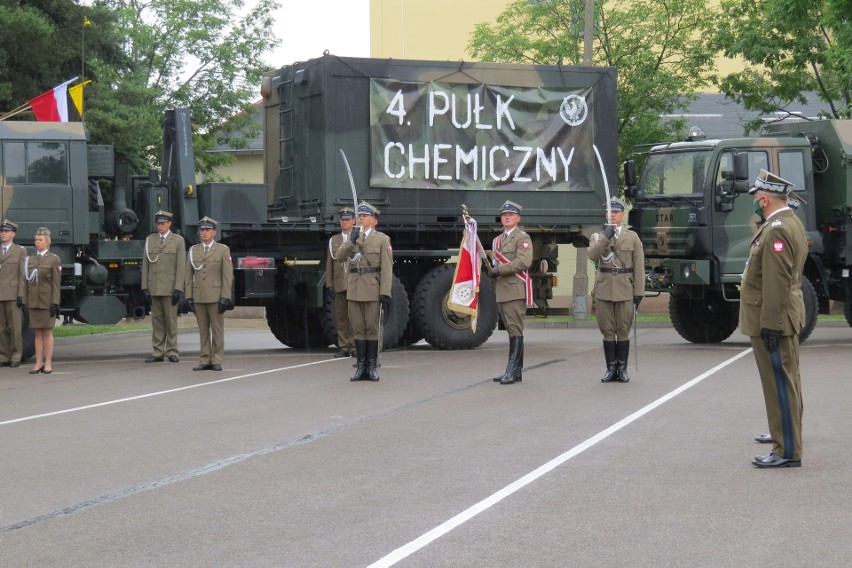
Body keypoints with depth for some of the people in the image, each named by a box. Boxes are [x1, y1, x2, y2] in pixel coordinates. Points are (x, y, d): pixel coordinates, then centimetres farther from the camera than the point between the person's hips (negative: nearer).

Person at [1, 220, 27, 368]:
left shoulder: (20, 251, 4)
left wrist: (21, 295, -8)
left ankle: (15, 357, 5)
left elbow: (23, 275, -1)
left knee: (14, 327, -1)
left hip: (13, 295, -3)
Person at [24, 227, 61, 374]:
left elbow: (56, 283, -6)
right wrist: (26, 301, 6)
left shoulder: (54, 259, -1)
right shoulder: (30, 259, 13)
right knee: (38, 333, 6)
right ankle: (39, 363, 8)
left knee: (47, 332, 0)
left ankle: (48, 363, 3)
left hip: (47, 301, -4)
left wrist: (55, 303, -12)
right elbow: (27, 282, 12)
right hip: (33, 301, 4)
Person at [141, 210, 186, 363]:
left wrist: (178, 289, -10)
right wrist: (145, 287, 3)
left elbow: (181, 266, -3)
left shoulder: (178, 241, 2)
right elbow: (145, 265, 11)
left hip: (170, 288, -3)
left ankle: (172, 351, 5)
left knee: (171, 320, -1)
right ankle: (158, 352, 8)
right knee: (156, 320, 5)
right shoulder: (150, 240, 12)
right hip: (154, 288, 3)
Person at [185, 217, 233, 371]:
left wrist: (225, 297, -9)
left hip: (215, 296, -3)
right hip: (198, 297, 3)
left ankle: (216, 360, 3)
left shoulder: (223, 250, 3)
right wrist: (189, 297, 4)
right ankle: (205, 360, 8)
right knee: (203, 330, 5)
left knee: (217, 329, -1)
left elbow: (228, 276, -1)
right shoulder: (193, 250, 12)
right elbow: (188, 276, 11)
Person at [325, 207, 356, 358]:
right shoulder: (333, 240, 17)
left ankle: (355, 347, -2)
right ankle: (344, 347, 8)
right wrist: (329, 283, 6)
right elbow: (330, 263, 15)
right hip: (339, 284, 3)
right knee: (341, 317, 3)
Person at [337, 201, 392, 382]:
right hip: (354, 290, 4)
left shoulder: (382, 239, 2)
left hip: (372, 289, -4)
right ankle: (361, 366, 8)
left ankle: (372, 366, 3)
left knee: (372, 327, -1)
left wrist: (385, 294, -13)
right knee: (358, 328, 4)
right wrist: (351, 241, -15)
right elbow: (340, 255, 1)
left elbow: (387, 268, -5)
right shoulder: (353, 237, 17)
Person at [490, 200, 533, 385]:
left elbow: (524, 262, -16)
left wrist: (500, 270, -14)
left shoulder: (522, 238, -3)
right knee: (511, 330, 10)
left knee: (515, 329, -11)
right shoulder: (497, 240, 22)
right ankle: (515, 370, 12)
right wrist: (492, 270, 8)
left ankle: (513, 370, -15)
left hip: (516, 289, -8)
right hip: (501, 291, 8)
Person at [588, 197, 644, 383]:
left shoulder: (632, 237, 7)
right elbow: (593, 255, -11)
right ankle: (611, 368, 9)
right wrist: (605, 237, -19)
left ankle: (622, 368, 8)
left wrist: (638, 293, -3)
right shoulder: (598, 237, 10)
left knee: (623, 331, 1)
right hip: (604, 290, 1)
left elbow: (639, 267, 4)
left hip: (625, 290, -1)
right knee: (607, 331, 3)